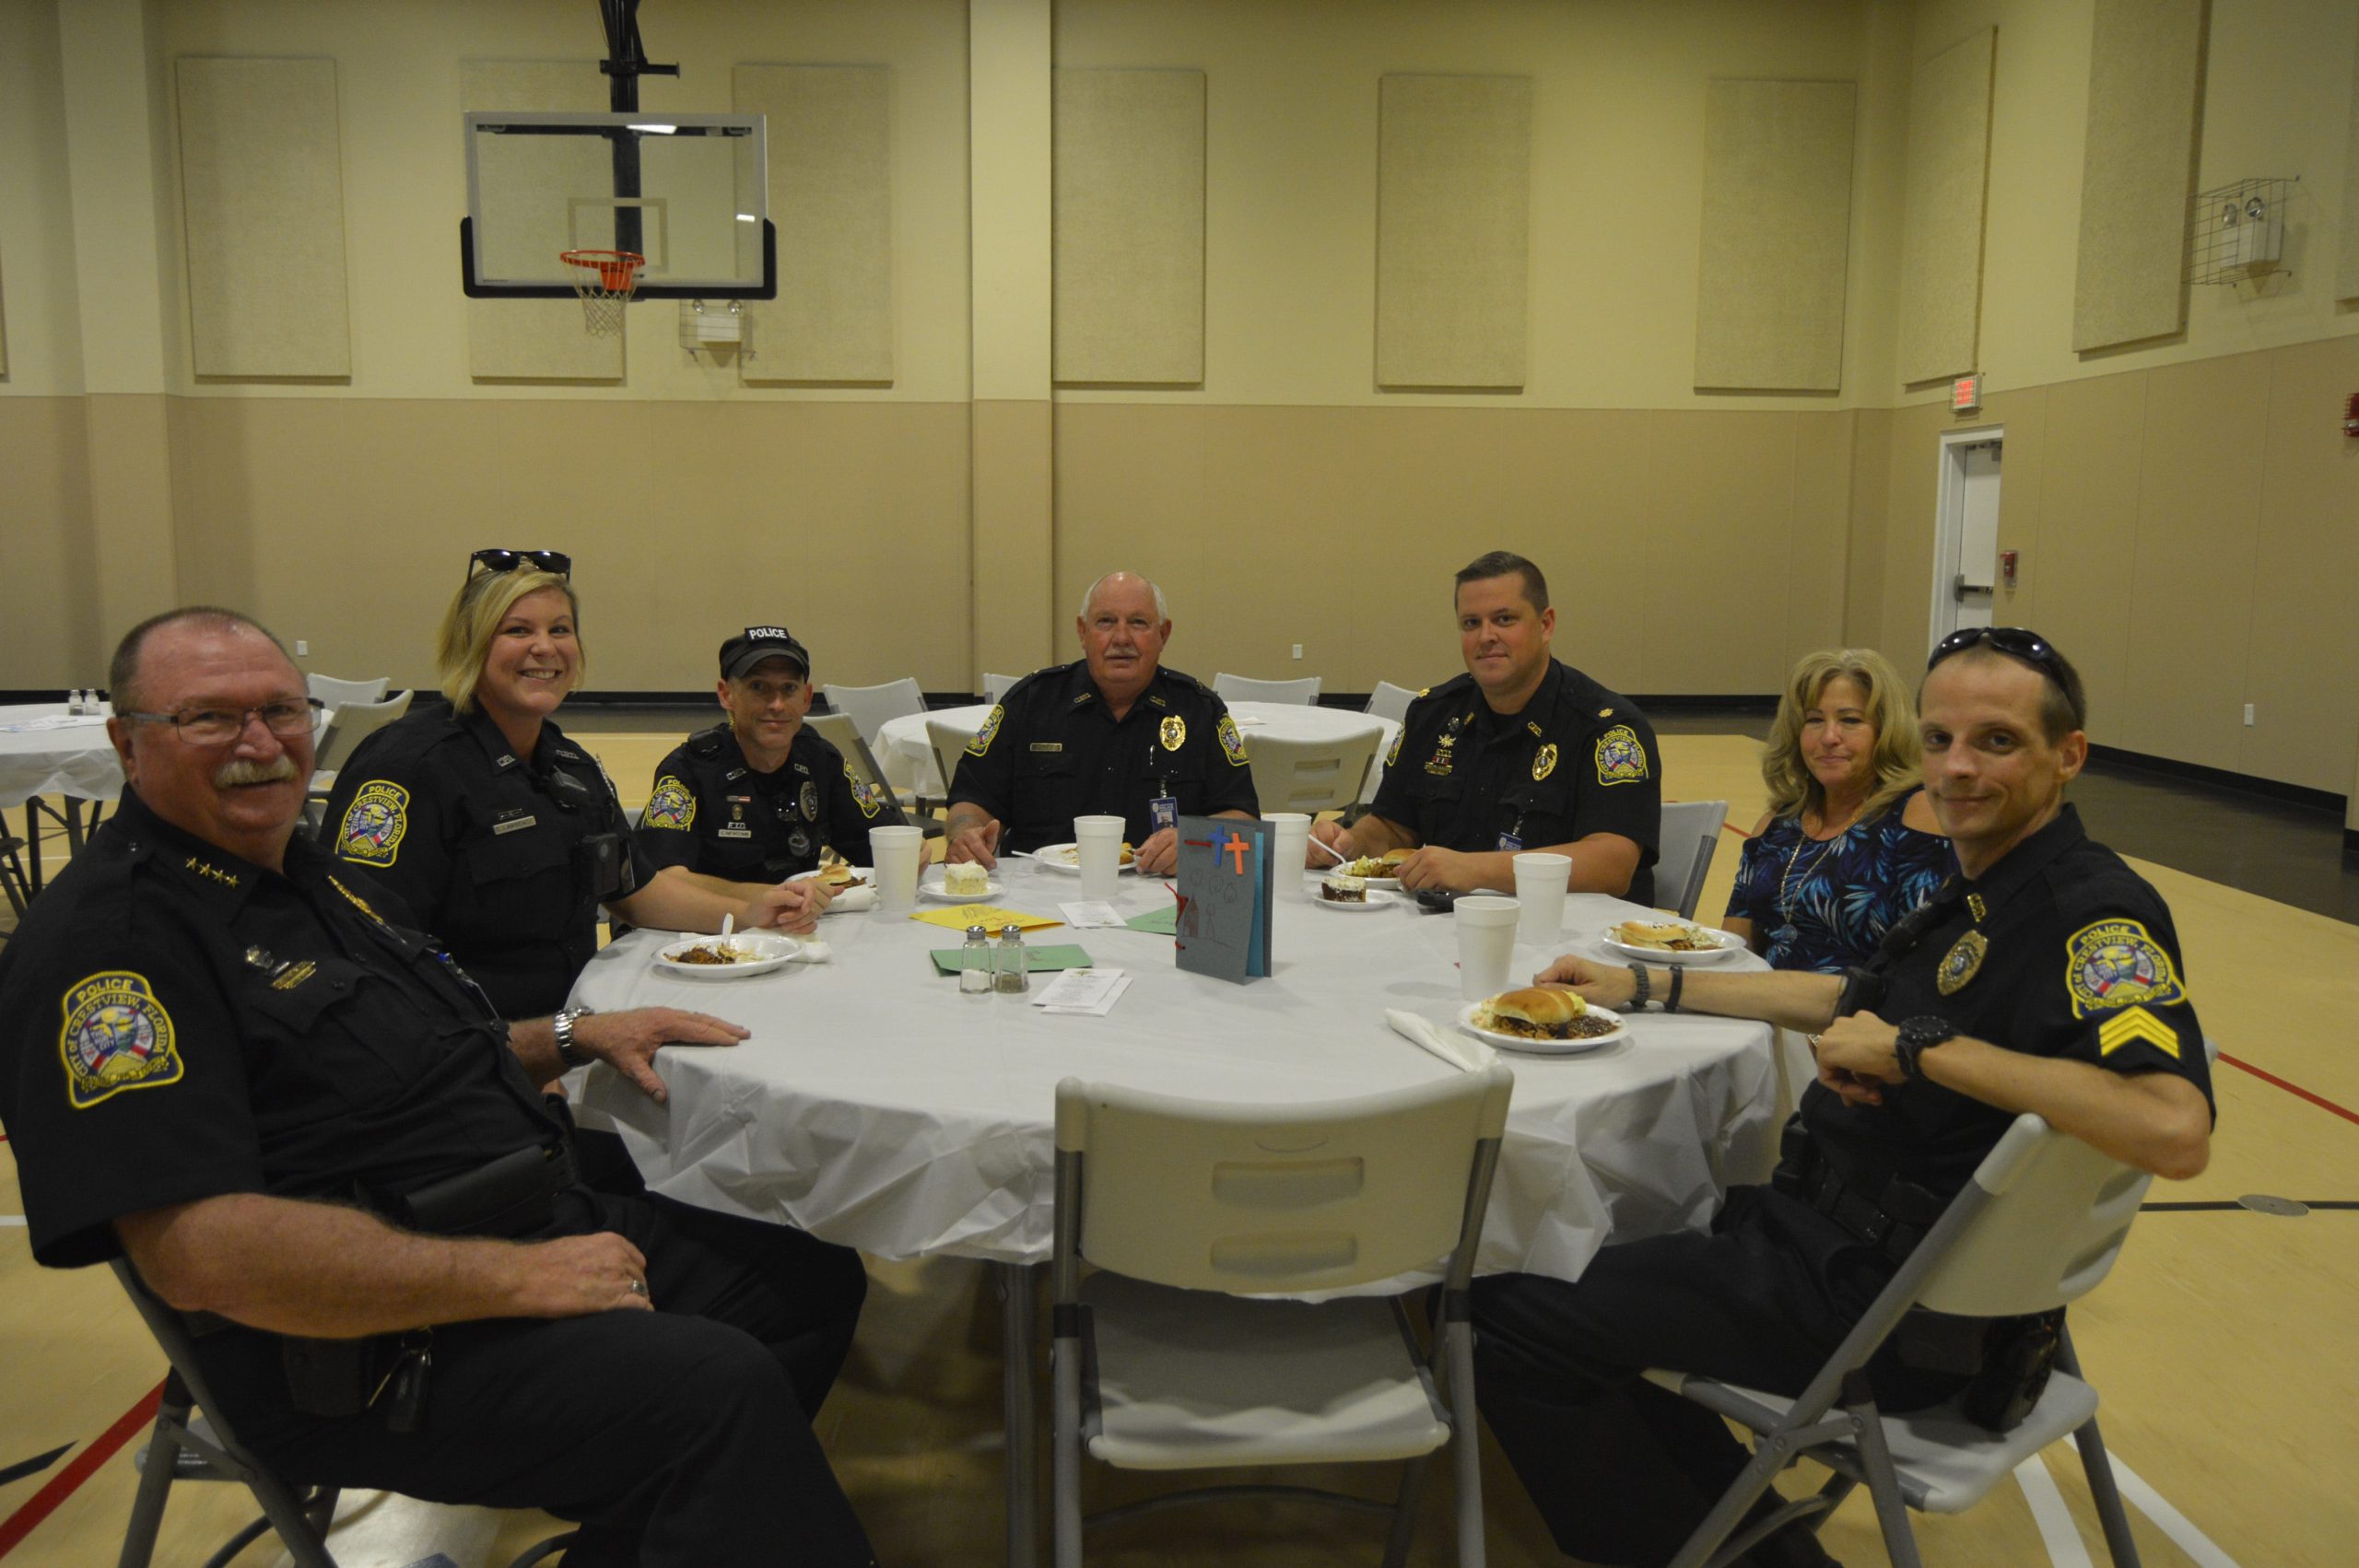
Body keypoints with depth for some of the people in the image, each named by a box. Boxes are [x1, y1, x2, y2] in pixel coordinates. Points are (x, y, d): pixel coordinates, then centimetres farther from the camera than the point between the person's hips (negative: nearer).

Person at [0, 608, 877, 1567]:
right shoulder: (111, 936, -15)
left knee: (810, 1284, 10)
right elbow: (196, 1248, -25)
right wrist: (516, 1278, -24)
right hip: (368, 1357, -10)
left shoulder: (314, 876, 16)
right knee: (720, 1387, -29)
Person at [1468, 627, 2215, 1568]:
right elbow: (1851, 1000, 25)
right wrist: (1647, 986, 22)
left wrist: (1920, 1049, -28)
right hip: (1827, 1220, 10)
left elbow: (2174, 1130, -36)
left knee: (1507, 1316, -12)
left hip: (1889, 1304, -10)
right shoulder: (1984, 893, 10)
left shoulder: (2094, 915, -19)